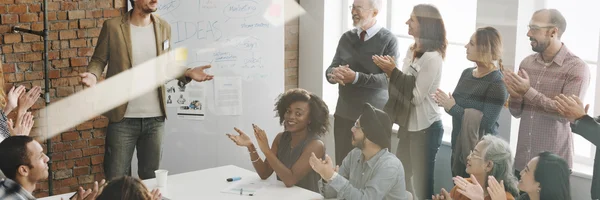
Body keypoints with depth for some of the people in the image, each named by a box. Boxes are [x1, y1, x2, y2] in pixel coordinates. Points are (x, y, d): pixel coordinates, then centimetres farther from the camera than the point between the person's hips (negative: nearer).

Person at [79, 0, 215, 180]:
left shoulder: (163, 27, 5)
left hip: (155, 118, 3)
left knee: (151, 177, 14)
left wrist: (187, 73, -5)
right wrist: (93, 75, -20)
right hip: (123, 119, -3)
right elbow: (98, 60, 2)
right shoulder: (112, 26, -6)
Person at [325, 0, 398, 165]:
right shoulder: (347, 37, 8)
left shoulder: (388, 40, -8)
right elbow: (331, 69, 5)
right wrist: (333, 74, -19)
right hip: (344, 114, 5)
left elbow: (388, 78, -17)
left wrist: (356, 77, -28)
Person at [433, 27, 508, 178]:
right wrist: (445, 103, -10)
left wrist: (452, 108, -21)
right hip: (458, 147, 7)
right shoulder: (467, 73, 6)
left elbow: (486, 124, -23)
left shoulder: (497, 84, -17)